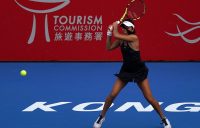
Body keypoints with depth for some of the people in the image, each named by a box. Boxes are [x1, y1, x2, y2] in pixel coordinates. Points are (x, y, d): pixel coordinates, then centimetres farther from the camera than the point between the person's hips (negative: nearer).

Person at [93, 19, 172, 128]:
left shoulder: (134, 38, -21)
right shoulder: (121, 40, -1)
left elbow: (116, 35, -28)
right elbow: (109, 48, 4)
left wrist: (115, 25, -11)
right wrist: (109, 34, -4)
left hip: (139, 72, -5)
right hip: (125, 71, 5)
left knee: (150, 99, -4)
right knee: (112, 95, -5)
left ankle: (164, 119, 15)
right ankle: (101, 117, 13)